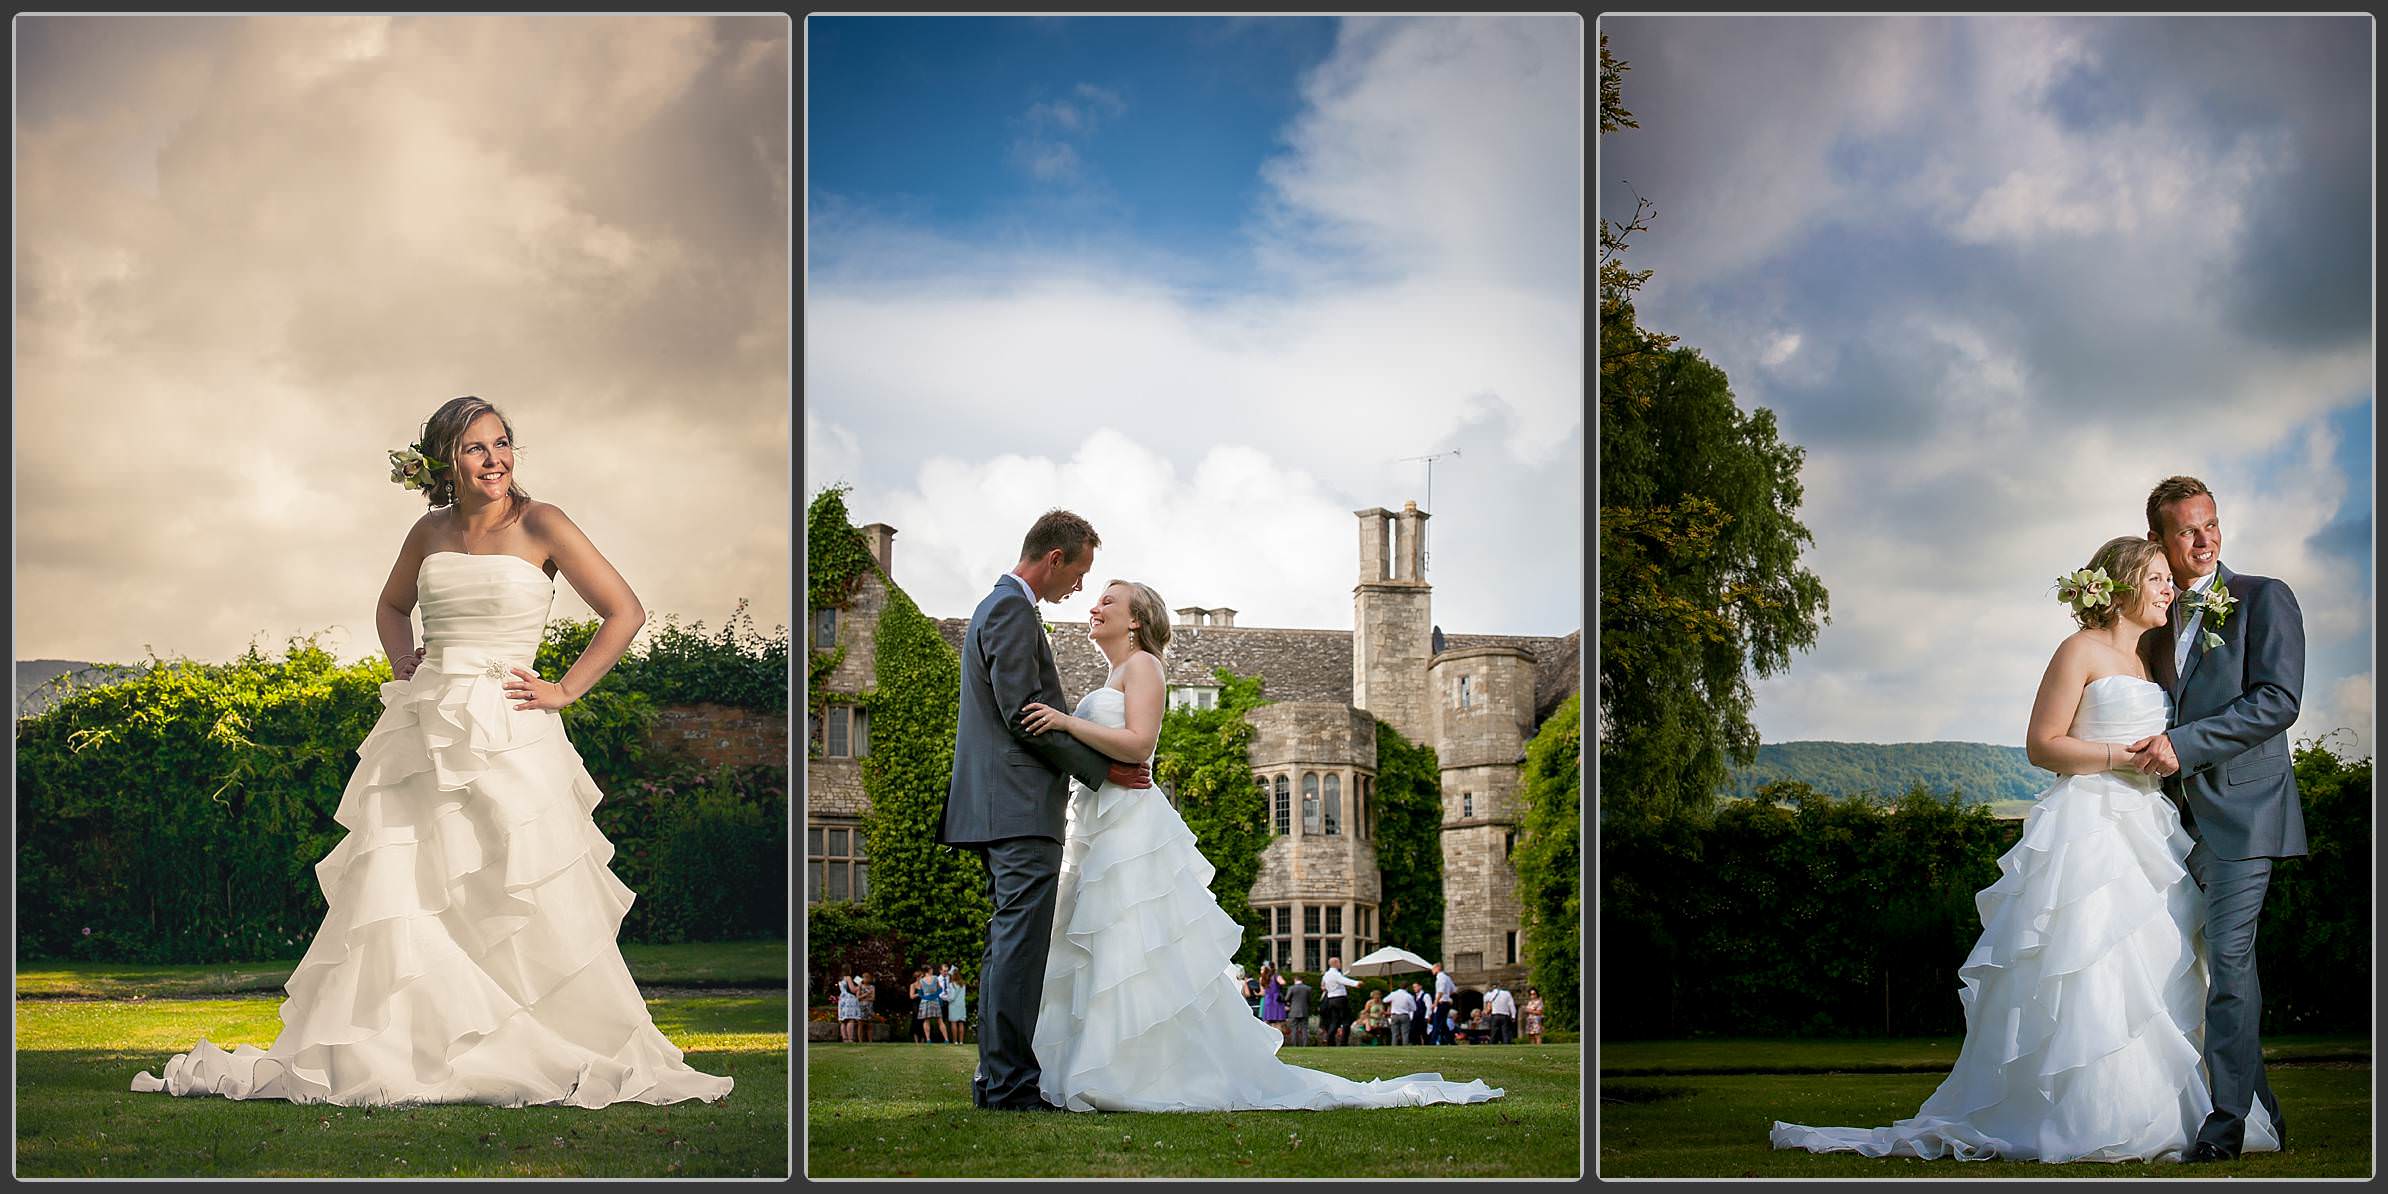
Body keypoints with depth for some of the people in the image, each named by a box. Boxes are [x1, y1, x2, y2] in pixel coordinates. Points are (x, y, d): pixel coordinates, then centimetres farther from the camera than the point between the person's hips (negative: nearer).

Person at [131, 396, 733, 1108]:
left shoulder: (540, 526, -3)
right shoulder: (430, 533, 10)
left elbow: (624, 612, -2)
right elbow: (391, 605, 30)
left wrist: (565, 690, -5)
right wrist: (402, 661, 12)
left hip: (509, 739, -4)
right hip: (424, 731, 4)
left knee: (532, 909, -3)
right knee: (389, 901, 1)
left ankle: (579, 1056, 10)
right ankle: (354, 1057, 9)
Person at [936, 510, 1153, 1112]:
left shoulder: (998, 605, 23)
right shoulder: (1012, 608, -11)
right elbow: (1023, 712, -18)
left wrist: (1097, 762, 20)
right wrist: (1100, 768, -11)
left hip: (1000, 809, 11)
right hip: (1021, 809, -11)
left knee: (1009, 944, 11)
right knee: (1021, 943, -11)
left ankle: (997, 1078, 13)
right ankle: (1010, 1081, -13)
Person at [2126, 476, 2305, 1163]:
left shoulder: (2264, 599, -2)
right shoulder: (2161, 621, 18)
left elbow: (2278, 700, -13)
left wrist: (2184, 744, -17)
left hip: (2242, 809, -7)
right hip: (2185, 816, 7)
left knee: (2229, 959, -14)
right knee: (2226, 965, 10)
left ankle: (2227, 1122, -13)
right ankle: (2263, 1115, 17)